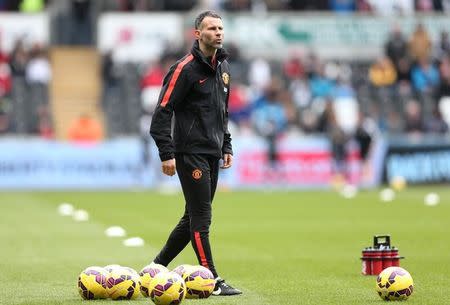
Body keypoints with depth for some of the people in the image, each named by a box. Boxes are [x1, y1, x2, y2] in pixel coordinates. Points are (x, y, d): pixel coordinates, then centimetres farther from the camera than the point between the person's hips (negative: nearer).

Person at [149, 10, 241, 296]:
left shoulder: (223, 67, 14)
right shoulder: (185, 68, -12)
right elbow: (162, 112, -14)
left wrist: (227, 147, 19)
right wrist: (167, 154, -18)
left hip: (212, 155, 8)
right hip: (191, 154, -8)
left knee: (194, 217, 12)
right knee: (201, 219, -7)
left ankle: (158, 266, 24)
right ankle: (213, 281, -5)